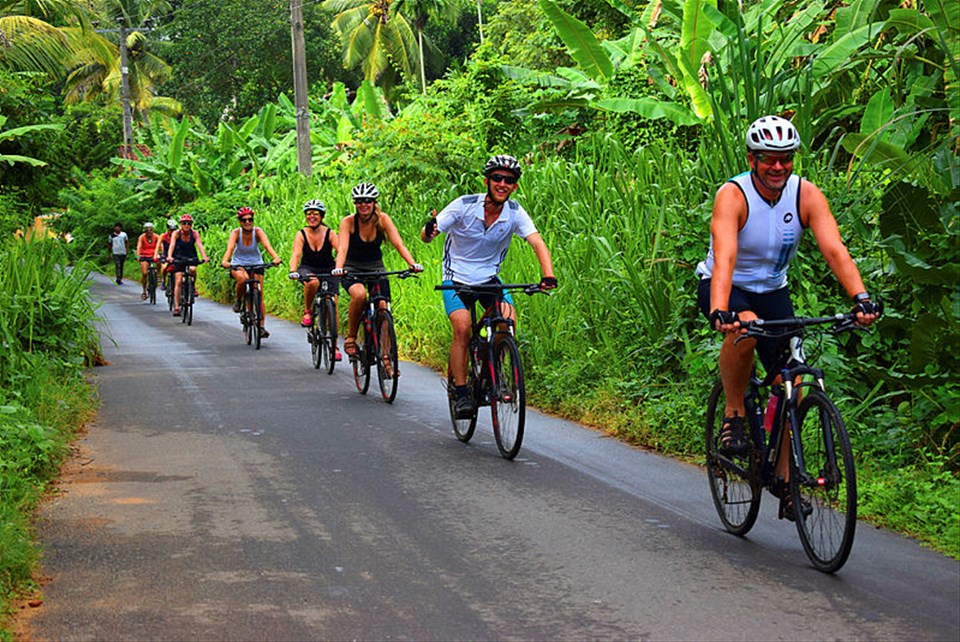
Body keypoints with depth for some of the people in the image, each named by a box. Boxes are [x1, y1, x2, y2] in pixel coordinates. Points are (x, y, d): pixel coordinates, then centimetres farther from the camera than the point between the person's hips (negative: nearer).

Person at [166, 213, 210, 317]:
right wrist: (169, 256, -46)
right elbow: (172, 245, -27)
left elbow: (199, 245, -26)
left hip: (191, 257, 0)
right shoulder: (176, 234, -14)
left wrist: (204, 257, -43)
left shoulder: (195, 233, -14)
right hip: (179, 258, 0)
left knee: (193, 269, -33)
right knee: (178, 281, -10)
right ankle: (176, 307, -8)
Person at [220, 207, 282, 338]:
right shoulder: (236, 233, -18)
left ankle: (261, 326, -4)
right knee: (242, 279, -35)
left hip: (256, 264, 1)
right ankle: (238, 300, -6)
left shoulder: (258, 232, -17)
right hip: (238, 264, -1)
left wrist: (275, 258, -53)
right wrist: (225, 261, -54)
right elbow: (230, 248, -34)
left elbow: (267, 245, -33)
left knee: (259, 294, -7)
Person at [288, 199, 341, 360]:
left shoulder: (330, 234, -11)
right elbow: (296, 254, -23)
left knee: (332, 304, -12)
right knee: (313, 283, -37)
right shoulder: (301, 235, -10)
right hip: (308, 269, -1)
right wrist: (293, 271, -42)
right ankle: (307, 312, -11)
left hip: (328, 270, 1)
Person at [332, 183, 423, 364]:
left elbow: (398, 243, -20)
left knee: (382, 308, -15)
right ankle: (350, 338, -13)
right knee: (359, 295, -33)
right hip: (352, 268, -2)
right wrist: (338, 268, -48)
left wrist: (413, 264, -36)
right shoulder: (348, 222, -15)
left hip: (376, 267, 2)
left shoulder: (383, 219, -11)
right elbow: (342, 248, -27)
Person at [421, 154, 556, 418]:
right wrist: (430, 230, -43)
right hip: (457, 279, -2)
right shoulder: (464, 206, -17)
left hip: (489, 279, 2)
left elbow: (537, 242, -22)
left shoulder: (515, 213, -11)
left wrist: (548, 275, -40)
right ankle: (461, 392, -13)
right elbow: (425, 237, -17)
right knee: (462, 327, -24)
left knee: (509, 320, -21)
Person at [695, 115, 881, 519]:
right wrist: (719, 311, -54)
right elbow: (724, 258, -38)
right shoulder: (733, 196, -24)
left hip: (772, 291, 4)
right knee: (745, 328, -37)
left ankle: (783, 476, 7)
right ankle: (733, 415, -14)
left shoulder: (806, 195, -14)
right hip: (724, 288, -4)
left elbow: (834, 250, -25)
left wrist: (861, 298, -42)